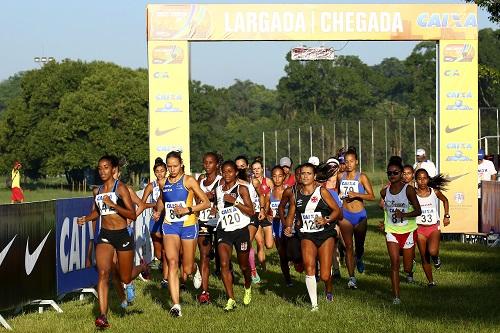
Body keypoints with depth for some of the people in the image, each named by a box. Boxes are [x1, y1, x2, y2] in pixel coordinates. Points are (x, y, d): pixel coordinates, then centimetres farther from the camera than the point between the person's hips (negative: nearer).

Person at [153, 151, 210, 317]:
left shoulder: (188, 180, -4)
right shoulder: (164, 182, 9)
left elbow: (206, 203, -6)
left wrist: (188, 210, -18)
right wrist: (158, 212, 9)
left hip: (188, 225, -3)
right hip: (169, 226, 3)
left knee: (187, 269, 5)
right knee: (172, 263, -16)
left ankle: (195, 269, 46)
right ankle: (176, 305, -17)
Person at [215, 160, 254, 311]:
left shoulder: (241, 189, -5)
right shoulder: (218, 190, 9)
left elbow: (251, 212, -11)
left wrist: (235, 201, -19)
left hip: (241, 231, -3)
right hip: (224, 231, 3)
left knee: (244, 265, 11)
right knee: (224, 264, -15)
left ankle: (248, 288, 43)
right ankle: (231, 300, -14)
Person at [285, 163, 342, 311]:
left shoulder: (322, 191, -2)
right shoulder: (296, 196, 8)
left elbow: (337, 210, -3)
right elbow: (291, 215, 17)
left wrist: (326, 220, -20)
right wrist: (288, 227, -3)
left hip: (325, 234, -2)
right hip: (307, 236, 2)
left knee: (324, 275, -5)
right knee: (309, 268, -19)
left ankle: (329, 290, 31)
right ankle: (314, 304, -9)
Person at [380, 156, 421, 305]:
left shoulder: (408, 190, -12)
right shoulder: (384, 192, 1)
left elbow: (418, 211, -16)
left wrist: (404, 215, -30)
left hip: (408, 231, -2)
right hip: (391, 231, 2)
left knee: (407, 268, 6)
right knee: (394, 263, -12)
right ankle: (396, 296, -9)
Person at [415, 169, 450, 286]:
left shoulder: (434, 192, -2)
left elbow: (445, 201, 17)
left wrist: (446, 216, 13)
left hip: (434, 228, -1)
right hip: (420, 229, 1)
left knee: (432, 251, -26)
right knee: (424, 258, 4)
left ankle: (436, 258, 11)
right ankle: (431, 282, 19)